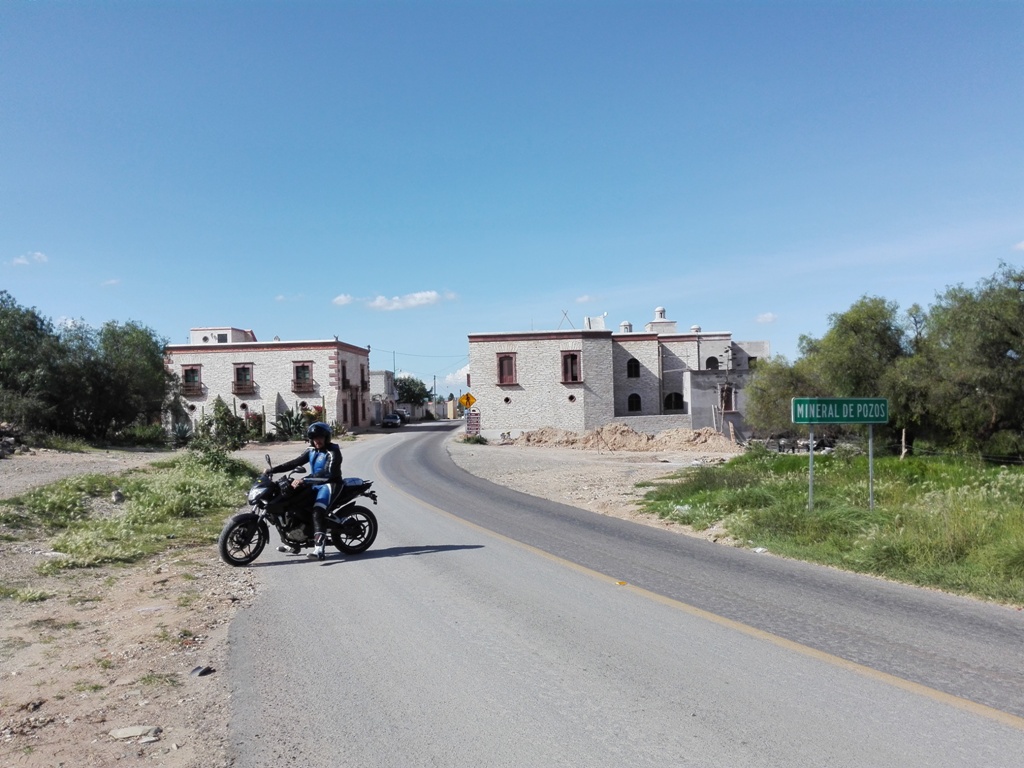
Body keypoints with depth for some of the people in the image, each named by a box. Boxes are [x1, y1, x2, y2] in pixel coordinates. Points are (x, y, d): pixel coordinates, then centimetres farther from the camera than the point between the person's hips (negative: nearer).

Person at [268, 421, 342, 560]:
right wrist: (272, 469, 3)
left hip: (329, 484, -9)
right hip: (315, 484, 9)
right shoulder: (311, 450, 10)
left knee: (317, 511, -30)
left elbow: (327, 474, -27)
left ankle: (319, 548, -40)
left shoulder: (333, 452, -15)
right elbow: (295, 462, 12)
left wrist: (304, 479, -35)